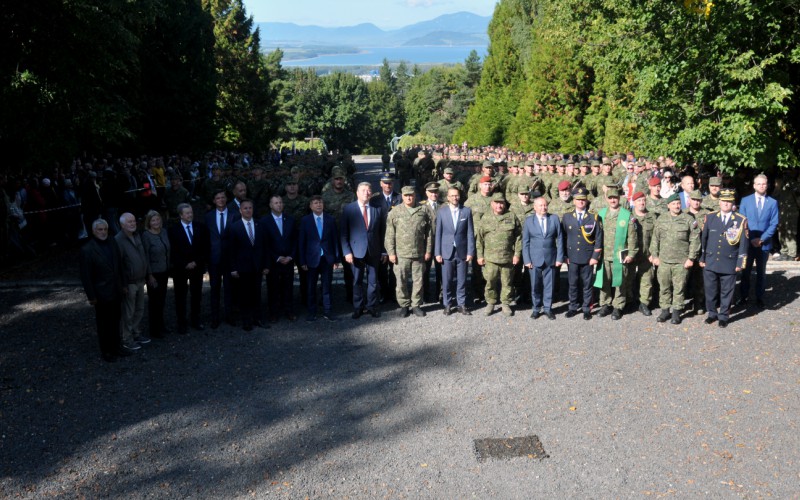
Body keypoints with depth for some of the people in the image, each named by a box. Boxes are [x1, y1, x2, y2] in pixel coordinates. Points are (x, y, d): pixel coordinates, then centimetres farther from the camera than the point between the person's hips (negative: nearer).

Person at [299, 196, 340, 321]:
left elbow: (335, 240, 6)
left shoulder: (331, 220, 5)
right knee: (311, 287, 5)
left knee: (327, 286, 5)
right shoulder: (305, 221, 1)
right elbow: (301, 242, 0)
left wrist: (336, 259, 2)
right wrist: (302, 261, -4)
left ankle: (327, 311, 13)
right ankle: (312, 313, 14)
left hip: (327, 258, 1)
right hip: (312, 259, -1)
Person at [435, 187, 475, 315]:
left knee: (462, 280, 6)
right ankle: (447, 305, 16)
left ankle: (462, 304, 16)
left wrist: (470, 252, -2)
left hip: (462, 251, 0)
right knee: (446, 280, 4)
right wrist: (437, 253, -2)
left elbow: (470, 233, 2)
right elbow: (438, 233, 2)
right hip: (447, 251, 0)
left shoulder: (466, 211, 2)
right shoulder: (442, 211, 2)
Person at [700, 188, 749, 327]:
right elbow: (703, 239, 7)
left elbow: (743, 243, -2)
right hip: (710, 263, 2)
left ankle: (723, 316, 20)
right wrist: (702, 258, 6)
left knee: (726, 292, 6)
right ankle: (712, 313, 25)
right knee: (710, 290, 9)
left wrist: (740, 263, -5)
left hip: (729, 264, -2)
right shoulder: (710, 217, 3)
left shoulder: (741, 220, -3)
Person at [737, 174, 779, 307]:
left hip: (764, 243, 0)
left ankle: (759, 298, 16)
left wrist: (762, 239, -12)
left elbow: (774, 224, -1)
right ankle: (743, 296, 13)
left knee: (761, 272, 9)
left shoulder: (773, 202, 3)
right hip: (747, 242, 0)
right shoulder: (745, 200, 3)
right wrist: (751, 239, -10)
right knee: (745, 271, 5)